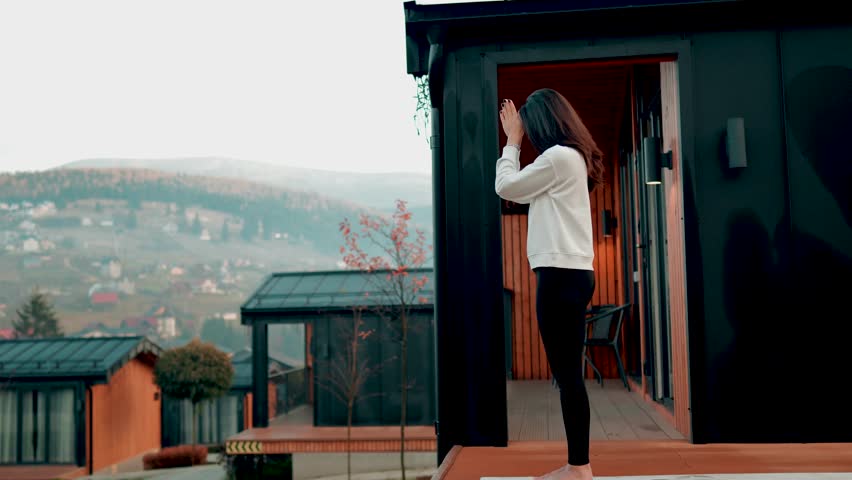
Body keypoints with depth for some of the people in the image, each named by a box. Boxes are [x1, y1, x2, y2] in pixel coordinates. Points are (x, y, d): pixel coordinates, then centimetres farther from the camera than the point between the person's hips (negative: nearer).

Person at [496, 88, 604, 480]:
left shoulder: (558, 155, -10)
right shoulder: (572, 158, 21)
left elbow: (505, 187, -3)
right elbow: (524, 192, 25)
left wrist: (512, 140, 8)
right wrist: (513, 141, 24)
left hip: (561, 274, -10)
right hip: (569, 273, 10)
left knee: (567, 373, -7)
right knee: (567, 372, 10)